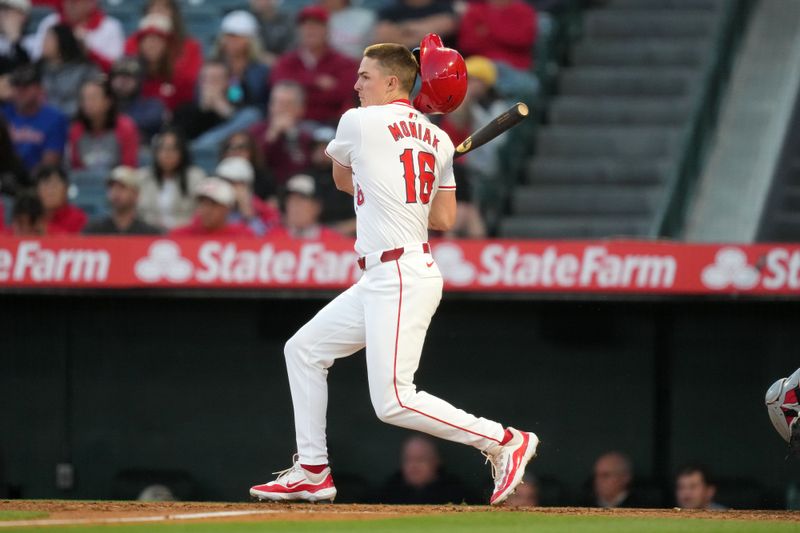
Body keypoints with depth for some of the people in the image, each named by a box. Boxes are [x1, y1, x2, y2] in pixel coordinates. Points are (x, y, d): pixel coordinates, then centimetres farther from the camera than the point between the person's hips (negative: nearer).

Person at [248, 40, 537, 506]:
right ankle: (312, 473, 19)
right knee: (304, 350, 16)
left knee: (393, 402, -13)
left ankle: (505, 441, -8)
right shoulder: (438, 140, 11)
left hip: (400, 279, -10)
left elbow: (342, 180, 13)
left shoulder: (358, 123, -7)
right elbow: (445, 219, 12)